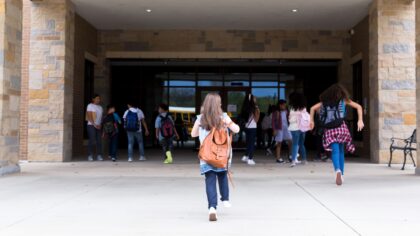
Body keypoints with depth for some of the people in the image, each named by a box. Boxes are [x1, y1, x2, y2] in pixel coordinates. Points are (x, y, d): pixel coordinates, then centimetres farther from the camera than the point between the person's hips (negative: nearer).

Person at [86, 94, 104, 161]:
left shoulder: (100, 107, 17)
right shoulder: (90, 106, -1)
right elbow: (89, 116, -7)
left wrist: (100, 125, 2)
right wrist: (94, 124, -13)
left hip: (99, 126, 5)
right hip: (91, 125, -5)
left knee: (99, 141, 0)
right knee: (92, 141, -9)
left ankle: (99, 156, 2)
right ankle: (90, 156, -3)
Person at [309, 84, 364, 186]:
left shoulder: (324, 101, 15)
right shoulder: (343, 100, 12)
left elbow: (313, 108, 14)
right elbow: (358, 107, 8)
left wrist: (312, 120, 19)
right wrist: (360, 120, 5)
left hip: (329, 130, 0)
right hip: (341, 128, 0)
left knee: (335, 151, -7)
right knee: (341, 151, 15)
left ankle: (338, 170, -33)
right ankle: (341, 174, 16)